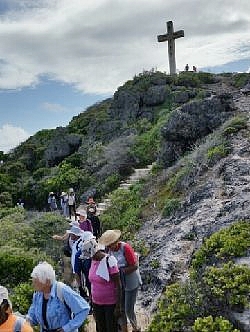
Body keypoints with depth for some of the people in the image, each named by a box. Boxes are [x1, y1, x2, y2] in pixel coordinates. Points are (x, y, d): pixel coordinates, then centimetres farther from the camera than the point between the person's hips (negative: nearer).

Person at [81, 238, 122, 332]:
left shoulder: (109, 261, -20)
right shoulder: (93, 261, 0)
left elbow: (118, 285, -17)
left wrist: (118, 307, -17)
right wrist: (92, 300, 13)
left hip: (110, 304, -6)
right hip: (96, 303, 6)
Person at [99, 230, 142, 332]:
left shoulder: (126, 248, -22)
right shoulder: (110, 249, -5)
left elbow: (135, 266, -22)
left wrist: (121, 271, -23)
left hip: (130, 283, -5)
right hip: (118, 283, 5)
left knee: (129, 310, 3)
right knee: (120, 308, 14)